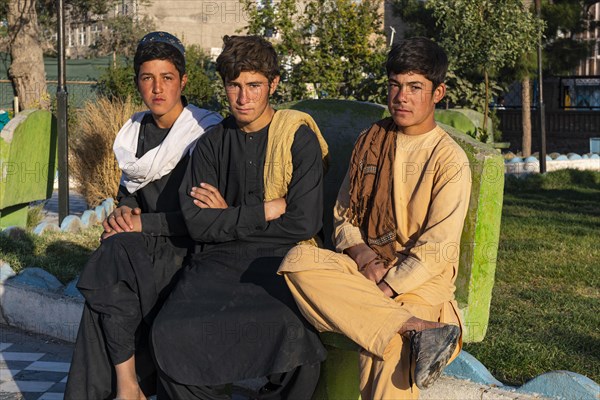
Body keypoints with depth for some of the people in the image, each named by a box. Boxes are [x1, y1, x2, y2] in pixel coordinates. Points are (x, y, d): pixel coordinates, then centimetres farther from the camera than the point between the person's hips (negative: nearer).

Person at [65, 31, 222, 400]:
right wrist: (122, 212, -3)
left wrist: (142, 224, -15)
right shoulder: (135, 131, 13)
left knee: (114, 257, -31)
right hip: (144, 247, 5)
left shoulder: (207, 131, -7)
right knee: (114, 251, -29)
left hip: (192, 249, -5)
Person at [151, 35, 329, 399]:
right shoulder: (212, 144, 12)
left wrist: (229, 218, 1)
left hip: (283, 258, -3)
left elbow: (305, 224, -7)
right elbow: (197, 223, 1)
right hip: (222, 259, 3)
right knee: (171, 331, -26)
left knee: (294, 329, -35)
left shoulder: (299, 138, 2)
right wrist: (266, 210, -5)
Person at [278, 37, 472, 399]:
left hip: (421, 279, -5)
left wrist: (385, 290, -19)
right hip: (364, 265, 5)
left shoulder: (450, 160, -4)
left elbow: (438, 249, -10)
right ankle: (418, 329, -34)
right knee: (298, 261, -28)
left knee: (387, 349, -37)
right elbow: (343, 215, 13)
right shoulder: (371, 141, 11)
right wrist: (366, 260, -7)